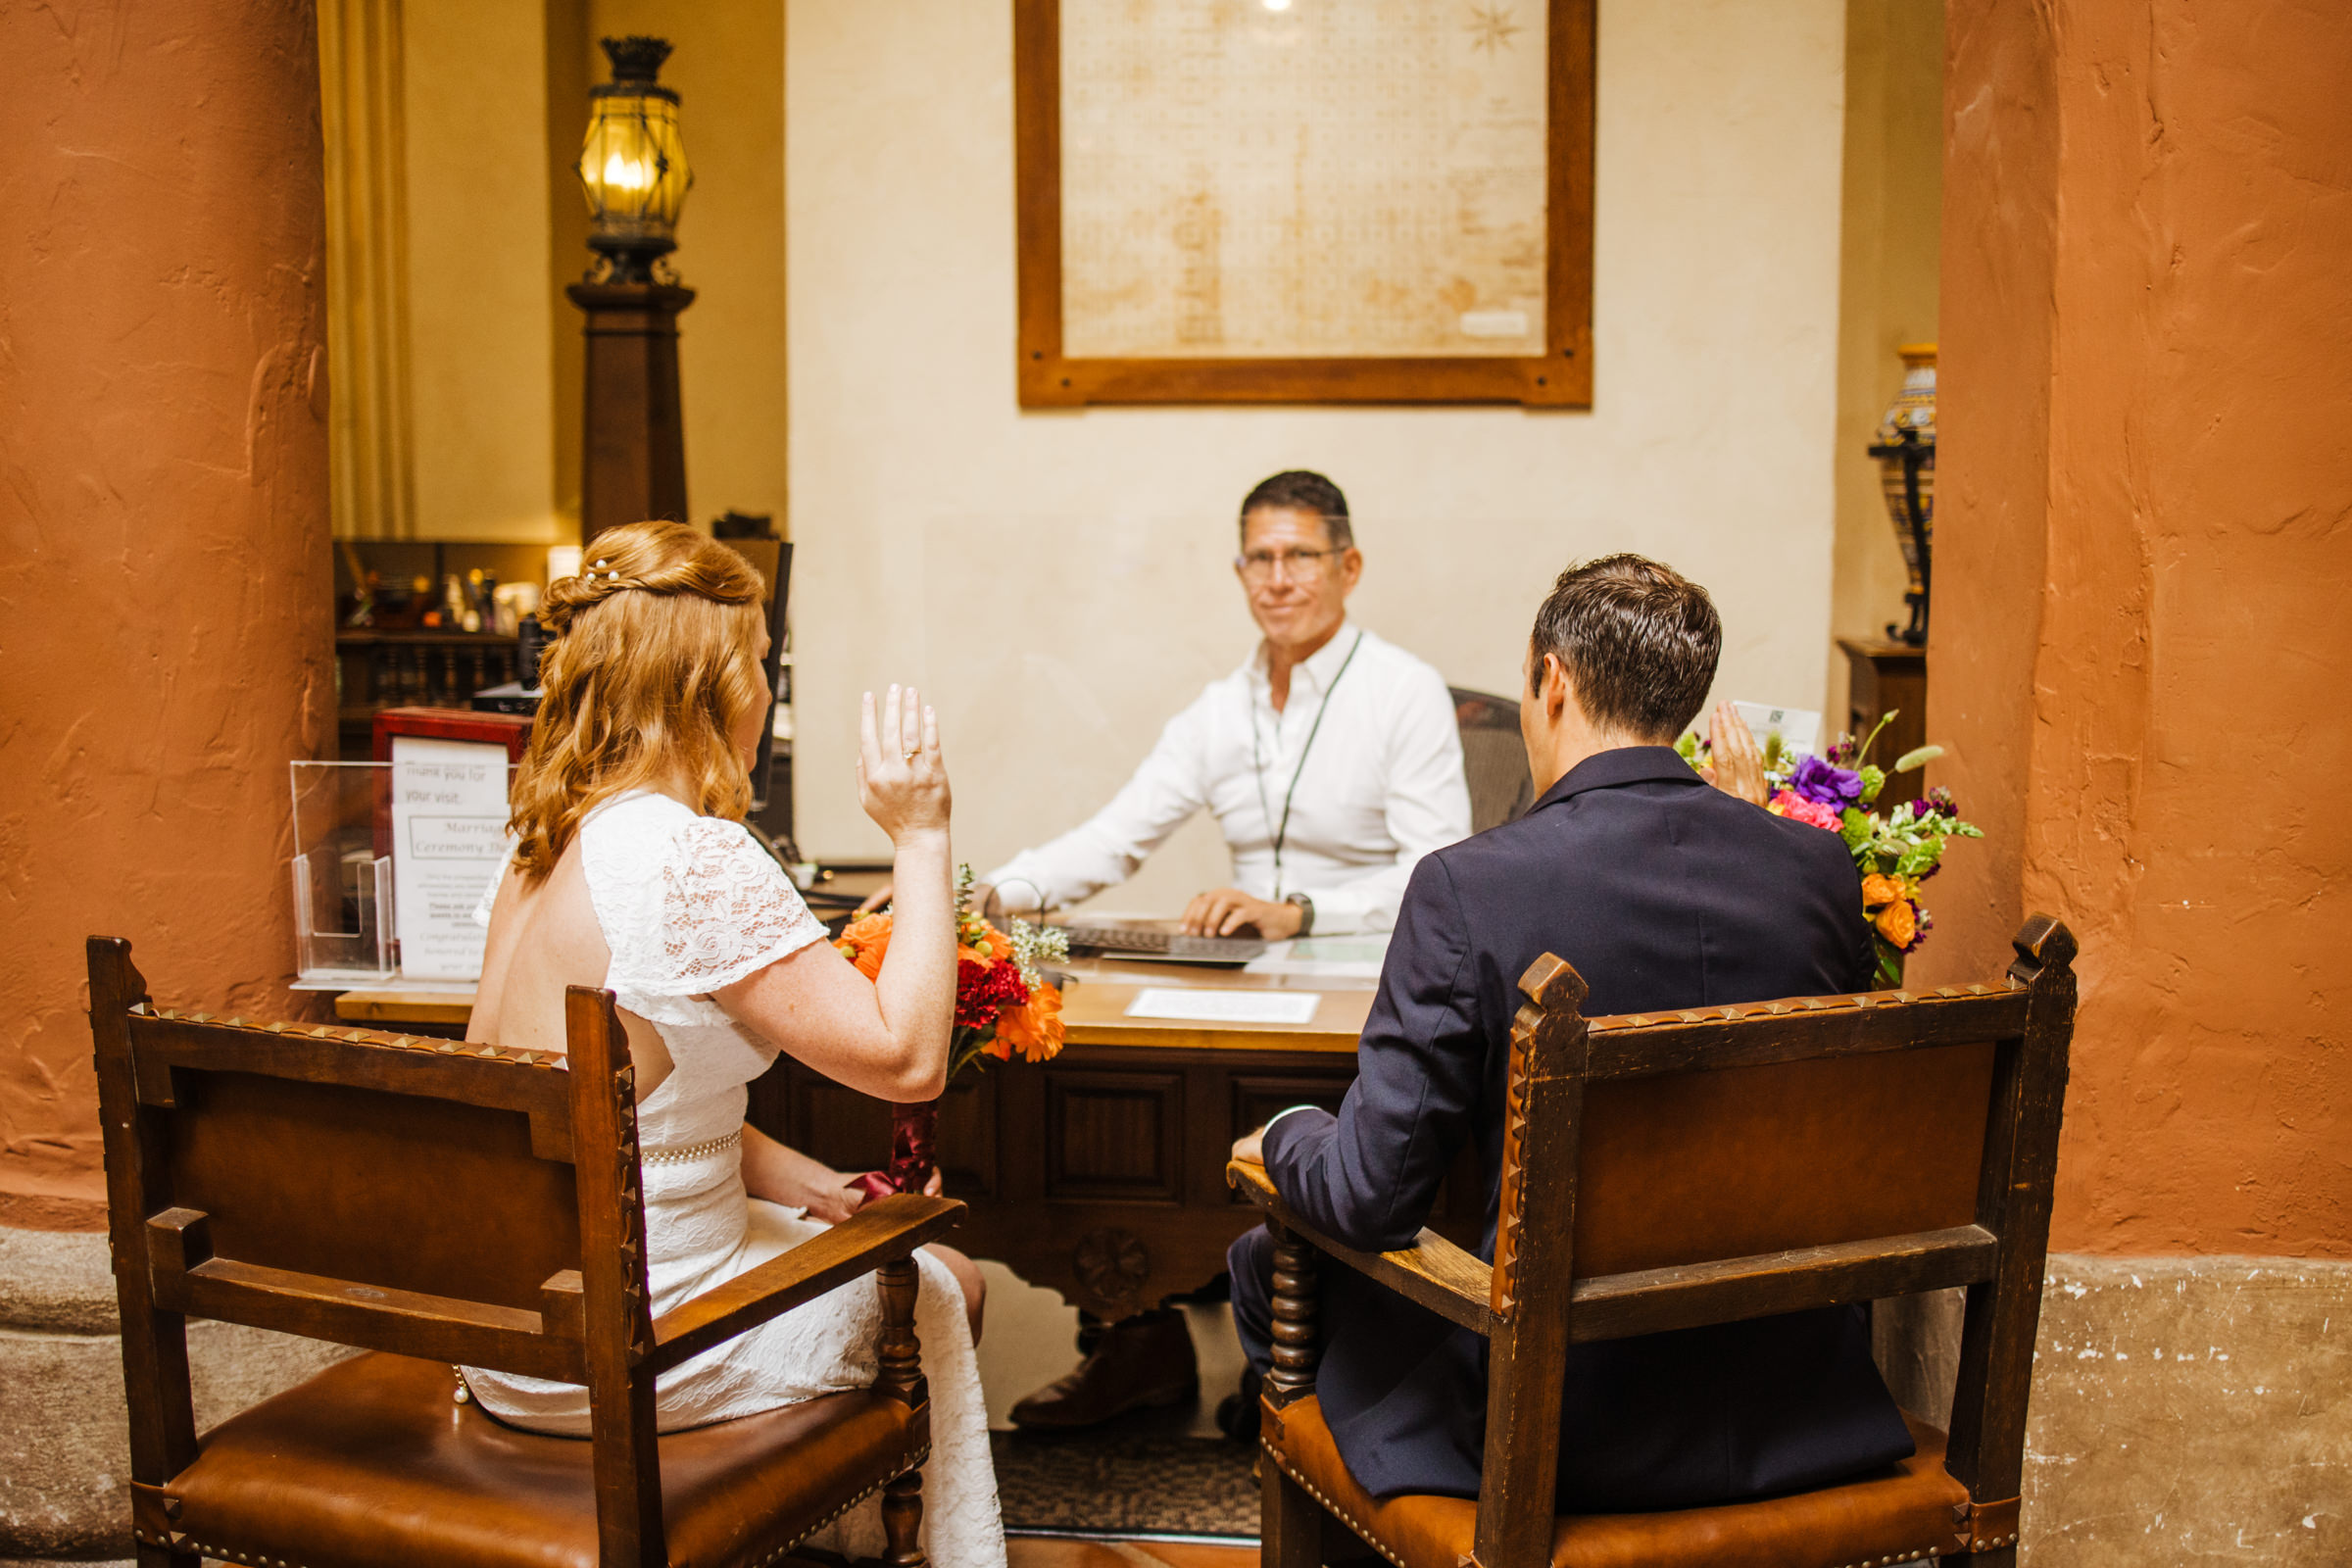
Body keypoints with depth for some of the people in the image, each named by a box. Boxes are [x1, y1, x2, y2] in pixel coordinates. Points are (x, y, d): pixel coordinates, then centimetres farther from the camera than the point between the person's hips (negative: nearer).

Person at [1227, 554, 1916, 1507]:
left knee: (1272, 1261, 19)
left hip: (1561, 1426, -5)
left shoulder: (1469, 888, -20)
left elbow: (1370, 1198, -17)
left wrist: (1282, 1140, 6)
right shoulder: (1820, 869, -6)